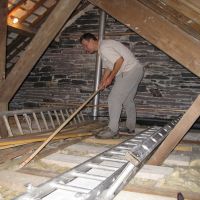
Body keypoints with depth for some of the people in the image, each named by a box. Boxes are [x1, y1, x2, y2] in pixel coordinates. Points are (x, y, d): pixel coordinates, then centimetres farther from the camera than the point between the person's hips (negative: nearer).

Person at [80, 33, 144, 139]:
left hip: (130, 71, -11)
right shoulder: (102, 48, 17)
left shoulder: (103, 47, -17)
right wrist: (102, 82, 10)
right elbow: (108, 67, 22)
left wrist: (110, 78, -16)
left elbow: (120, 60, -25)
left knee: (114, 99, -12)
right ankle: (130, 128, 31)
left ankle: (112, 130, -9)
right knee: (127, 100, 19)